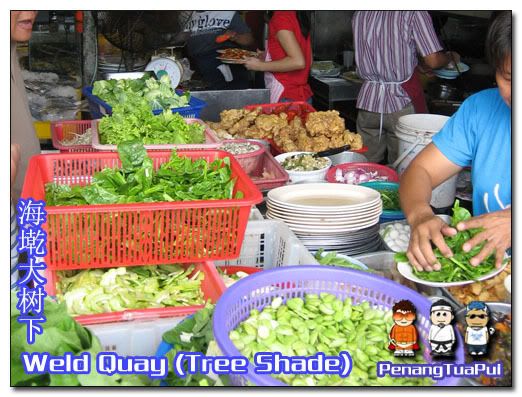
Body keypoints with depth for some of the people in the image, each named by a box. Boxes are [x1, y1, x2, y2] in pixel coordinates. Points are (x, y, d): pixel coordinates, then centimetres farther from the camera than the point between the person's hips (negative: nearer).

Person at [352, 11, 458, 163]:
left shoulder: (359, 14, 6)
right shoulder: (414, 13, -10)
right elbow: (433, 61, -11)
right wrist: (451, 56, 12)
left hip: (368, 101, 4)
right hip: (401, 103, -4)